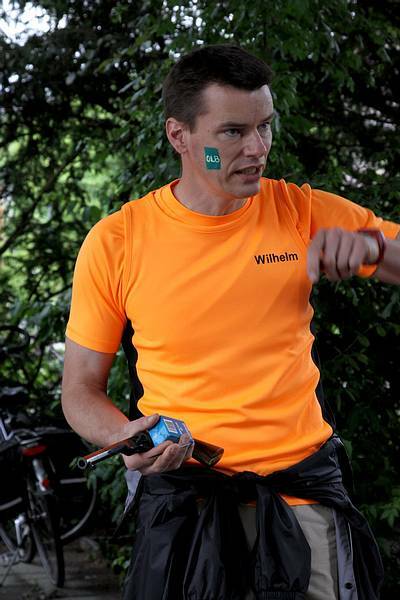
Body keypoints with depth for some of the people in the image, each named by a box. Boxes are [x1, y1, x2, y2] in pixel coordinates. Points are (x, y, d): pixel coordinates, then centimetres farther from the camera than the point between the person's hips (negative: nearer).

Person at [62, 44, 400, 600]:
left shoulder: (304, 213, -1)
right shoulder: (115, 242, -4)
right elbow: (81, 389, 3)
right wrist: (128, 439, -17)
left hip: (304, 488, 1)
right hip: (184, 489, -1)